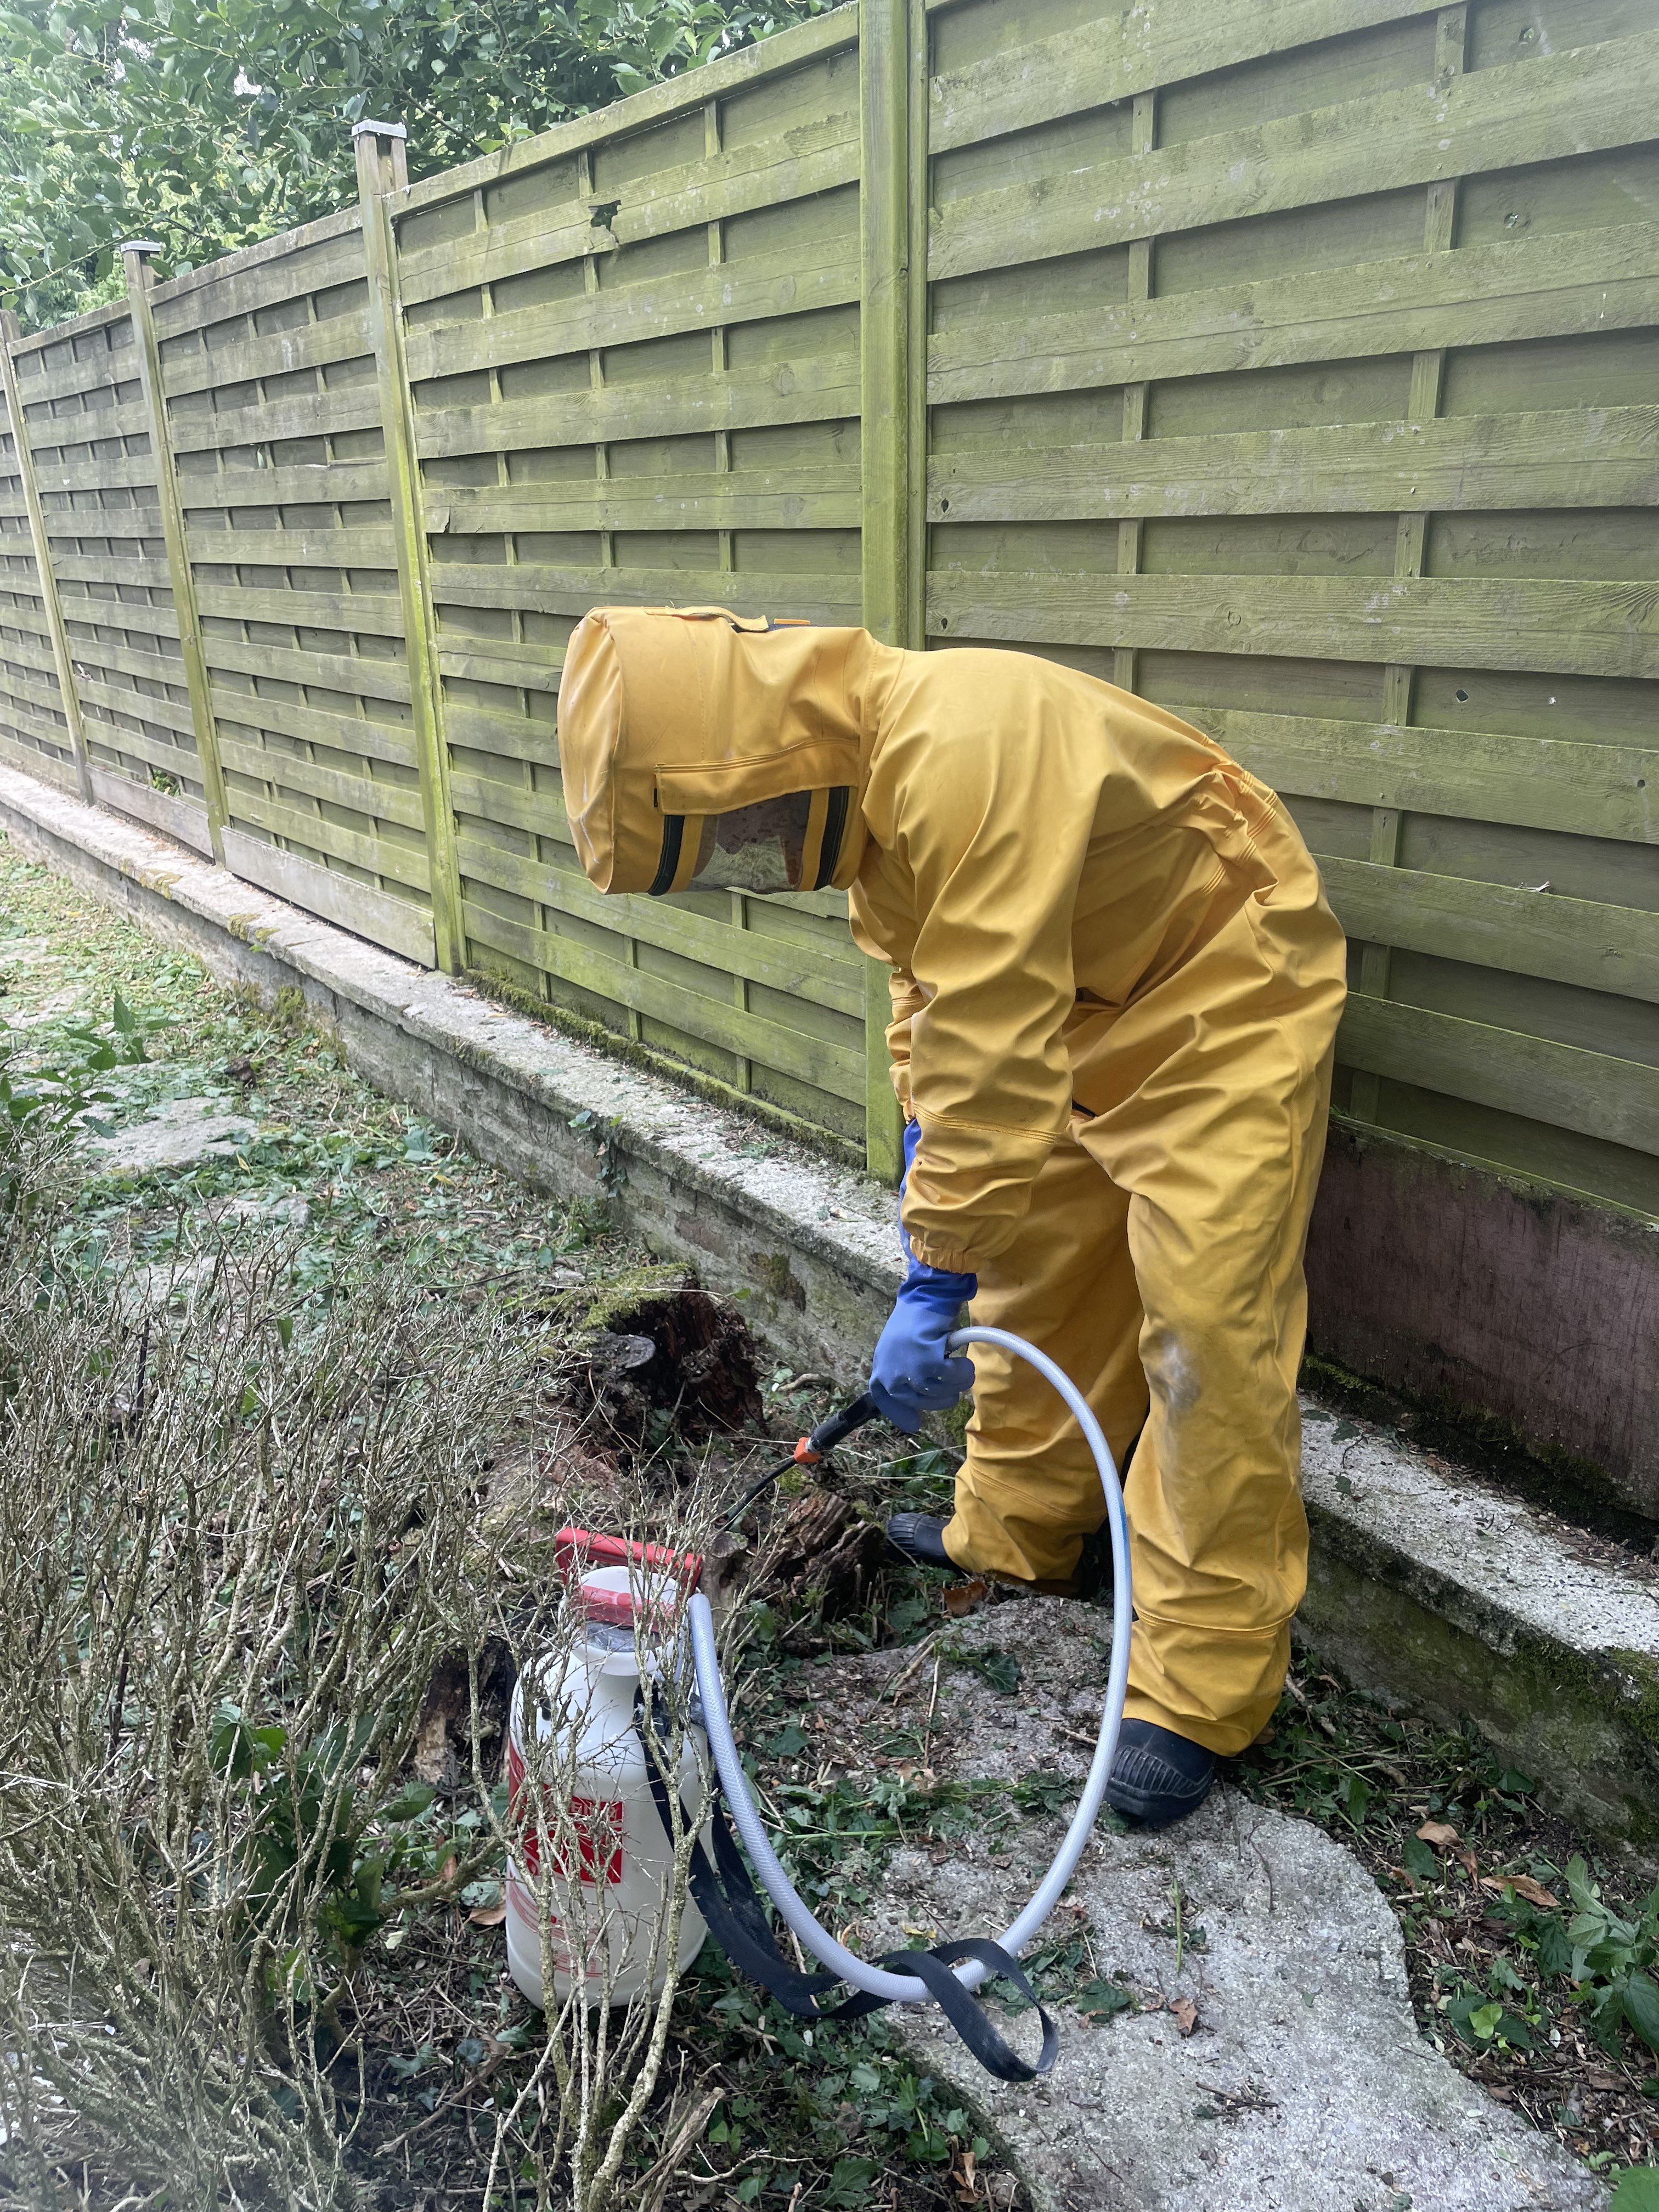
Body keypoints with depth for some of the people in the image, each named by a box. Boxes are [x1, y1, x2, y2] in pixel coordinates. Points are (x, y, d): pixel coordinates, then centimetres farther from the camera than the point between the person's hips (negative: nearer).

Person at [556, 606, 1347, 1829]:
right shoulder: (860, 765, -3)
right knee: (1034, 1271, 16)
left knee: (1209, 1328, -11)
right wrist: (932, 1180, 7)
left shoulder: (965, 757, -35)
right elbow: (933, 984, 9)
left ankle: (1202, 1692, 1)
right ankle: (1016, 1533, 35)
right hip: (1081, 999, 9)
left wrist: (938, 1284, -29)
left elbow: (995, 1059, -36)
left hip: (1223, 996, -9)